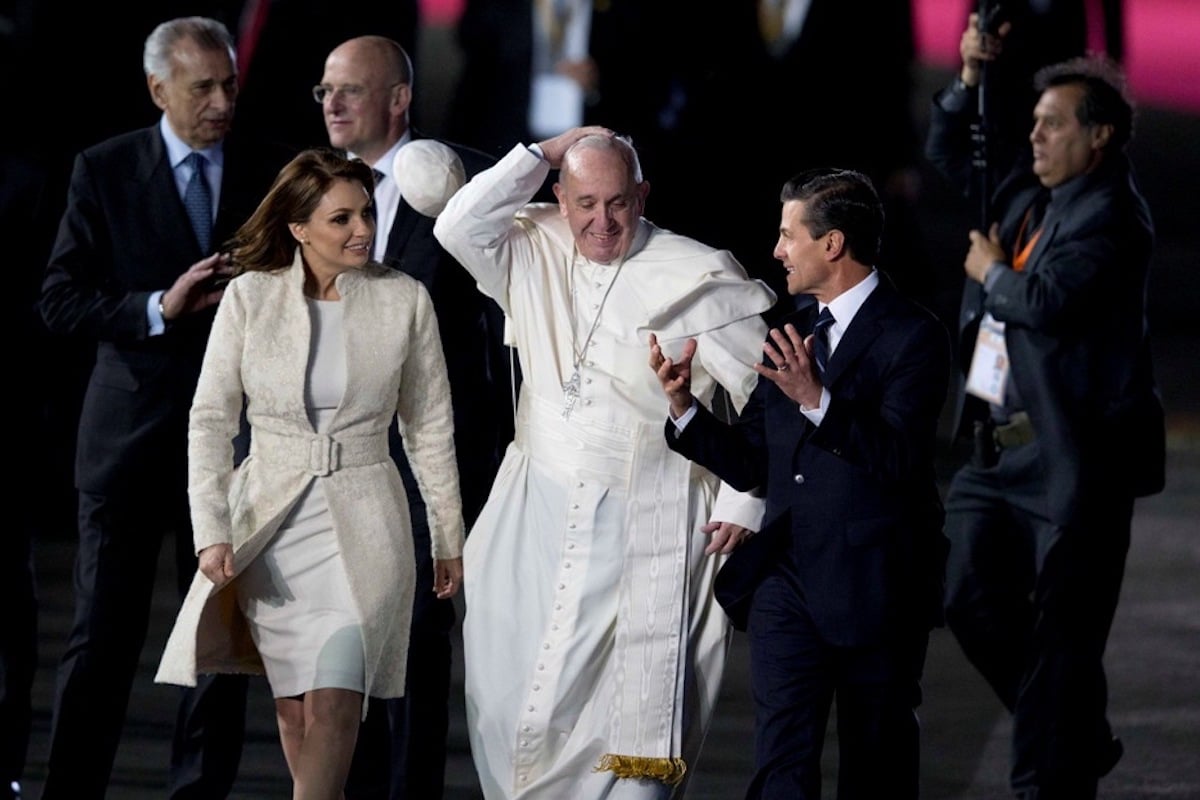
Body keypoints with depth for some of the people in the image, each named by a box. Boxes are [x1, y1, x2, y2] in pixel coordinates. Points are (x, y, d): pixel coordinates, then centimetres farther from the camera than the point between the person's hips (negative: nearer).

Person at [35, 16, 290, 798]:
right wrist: (158, 309, -17)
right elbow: (60, 300, -5)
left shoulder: (270, 174, 5)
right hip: (130, 432, -2)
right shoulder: (105, 171, -1)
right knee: (104, 636, -2)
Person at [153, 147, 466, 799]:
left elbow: (429, 427, 7)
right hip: (272, 520, 1)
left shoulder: (404, 300, -1)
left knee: (333, 702, -13)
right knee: (292, 705, 5)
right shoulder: (250, 297, -2)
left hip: (362, 524, -1)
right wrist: (212, 531, -9)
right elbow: (210, 419, 0)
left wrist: (448, 538, 11)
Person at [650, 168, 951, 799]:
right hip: (786, 580, 5)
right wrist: (683, 407, 0)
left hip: (874, 588, -5)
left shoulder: (911, 337, -7)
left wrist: (819, 400, -30)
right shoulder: (792, 332, 14)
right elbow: (751, 465, 14)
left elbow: (899, 456, -20)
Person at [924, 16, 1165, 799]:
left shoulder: (1109, 214, -14)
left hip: (1073, 452, -9)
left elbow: (1048, 302, -25)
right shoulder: (1025, 189, 12)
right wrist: (969, 79, 12)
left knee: (1061, 632, -4)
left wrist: (990, 272, -6)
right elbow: (950, 156, 27)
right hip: (1000, 445, 9)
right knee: (975, 602, 11)